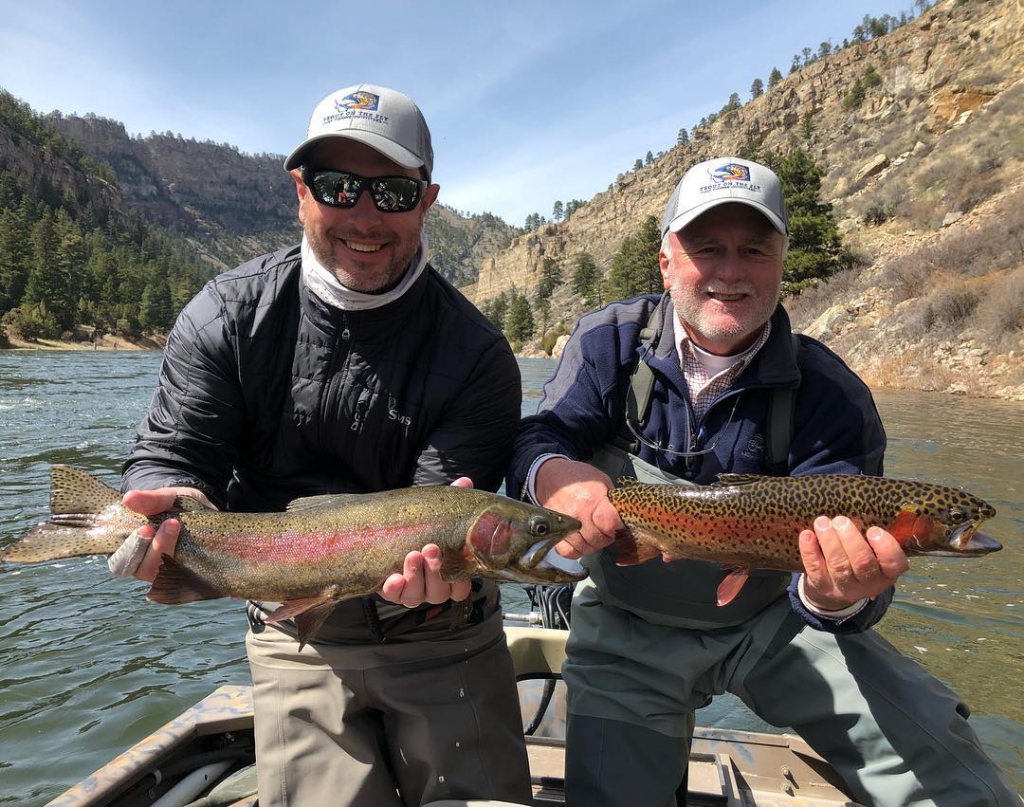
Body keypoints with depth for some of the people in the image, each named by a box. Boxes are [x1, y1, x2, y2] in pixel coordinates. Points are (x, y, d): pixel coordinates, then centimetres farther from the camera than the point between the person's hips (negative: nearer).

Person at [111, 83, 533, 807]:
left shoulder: (475, 354, -14)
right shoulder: (229, 315, -7)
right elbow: (168, 457, -8)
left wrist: (433, 563, -41)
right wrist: (177, 506, -31)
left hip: (441, 639, 0)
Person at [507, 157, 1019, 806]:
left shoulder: (829, 392, -12)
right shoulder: (610, 343, -8)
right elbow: (538, 439, -15)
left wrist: (835, 597, -40)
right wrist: (551, 473, -40)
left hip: (772, 619, 0)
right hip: (629, 631, 1)